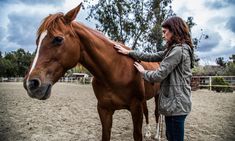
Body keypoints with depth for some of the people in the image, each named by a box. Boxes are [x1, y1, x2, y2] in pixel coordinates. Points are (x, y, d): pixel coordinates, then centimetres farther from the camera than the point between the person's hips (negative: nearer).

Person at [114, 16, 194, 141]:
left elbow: (159, 75, -21)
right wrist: (129, 52, 11)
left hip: (176, 103, -10)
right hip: (174, 102, 10)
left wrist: (143, 72, -2)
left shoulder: (178, 50, -19)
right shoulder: (173, 49, 13)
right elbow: (152, 57, 13)